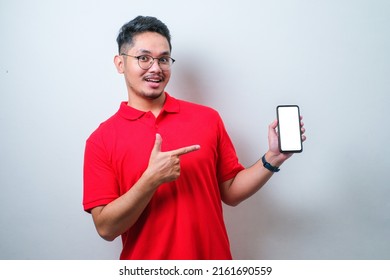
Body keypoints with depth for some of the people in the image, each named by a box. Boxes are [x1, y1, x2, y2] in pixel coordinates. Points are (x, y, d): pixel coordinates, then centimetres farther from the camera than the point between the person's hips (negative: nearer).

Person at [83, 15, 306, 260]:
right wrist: (152, 179, -25)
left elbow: (230, 192, 1)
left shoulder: (208, 118, -4)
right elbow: (106, 227, -13)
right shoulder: (102, 140, -9)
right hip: (147, 263, -1)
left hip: (213, 257, 2)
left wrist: (273, 158, -12)